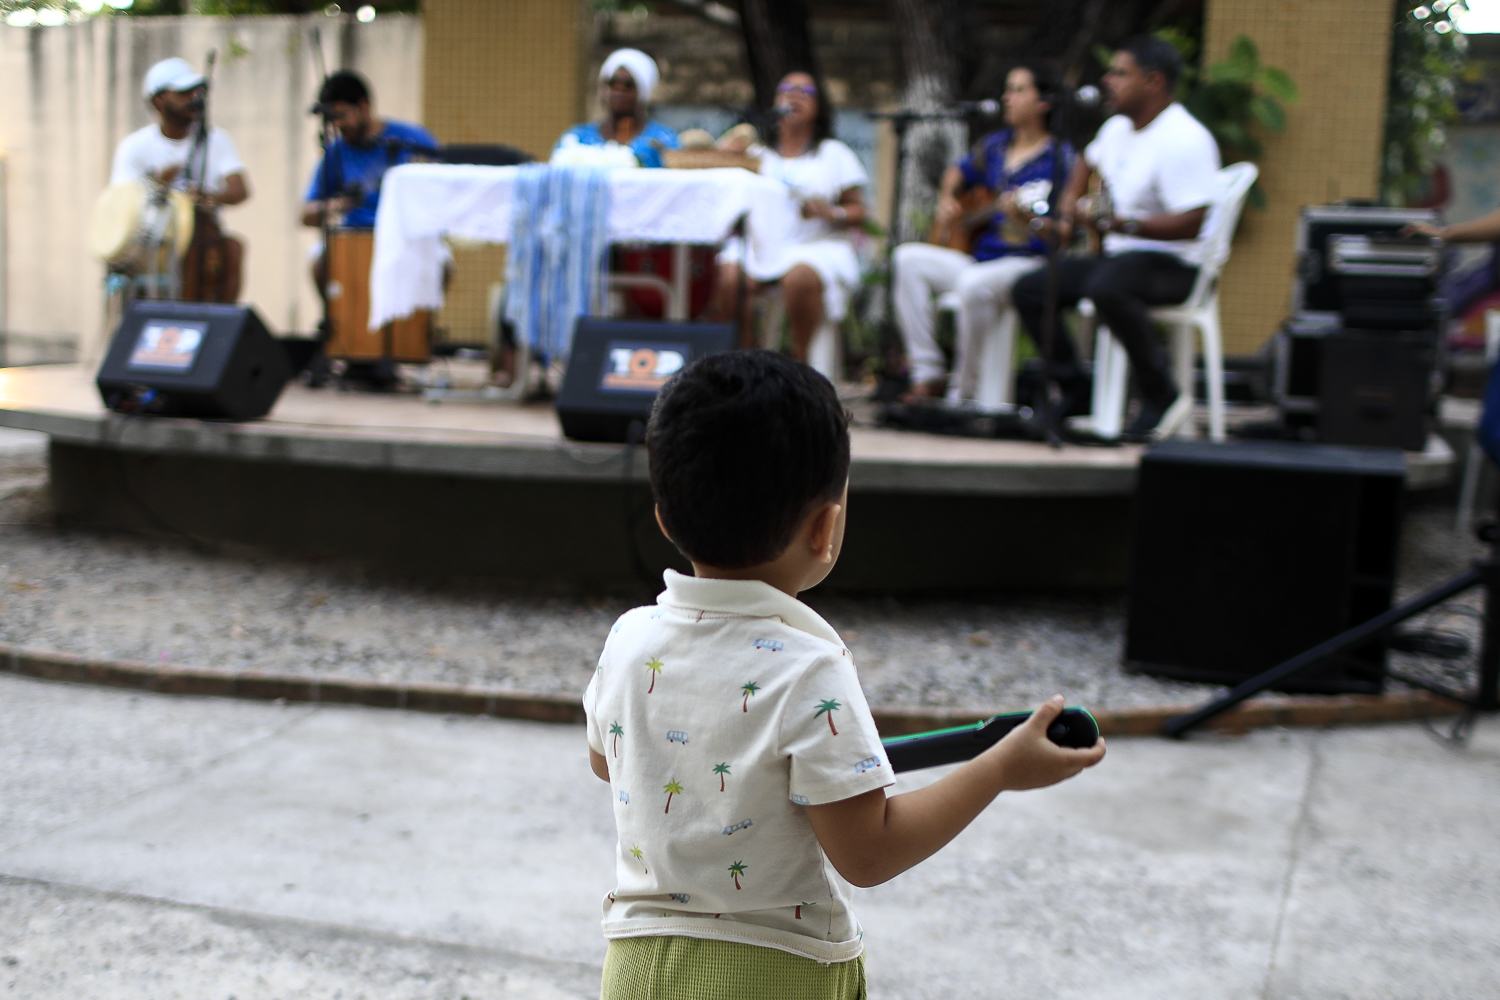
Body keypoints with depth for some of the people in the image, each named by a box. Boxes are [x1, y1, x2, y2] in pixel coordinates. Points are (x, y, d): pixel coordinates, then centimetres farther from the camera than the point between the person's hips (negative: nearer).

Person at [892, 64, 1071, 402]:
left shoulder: (1057, 157, -5)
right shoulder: (994, 145, 15)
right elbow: (958, 172, 33)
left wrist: (1026, 217, -33)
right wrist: (946, 200, 13)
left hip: (1028, 261, -7)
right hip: (977, 256, 8)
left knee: (974, 284, -37)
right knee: (908, 258, -10)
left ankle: (963, 392, -21)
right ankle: (928, 375, -14)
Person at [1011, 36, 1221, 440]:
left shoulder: (1184, 138, -18)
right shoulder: (1118, 127, 11)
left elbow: (1191, 223, -26)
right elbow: (1088, 162, 34)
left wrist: (1122, 224, -35)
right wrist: (1068, 212, 18)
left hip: (1175, 265, -10)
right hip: (1118, 255, 10)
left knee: (1106, 286, -40)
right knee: (1028, 289, 0)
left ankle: (1163, 396, -23)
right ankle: (1076, 393, 7)